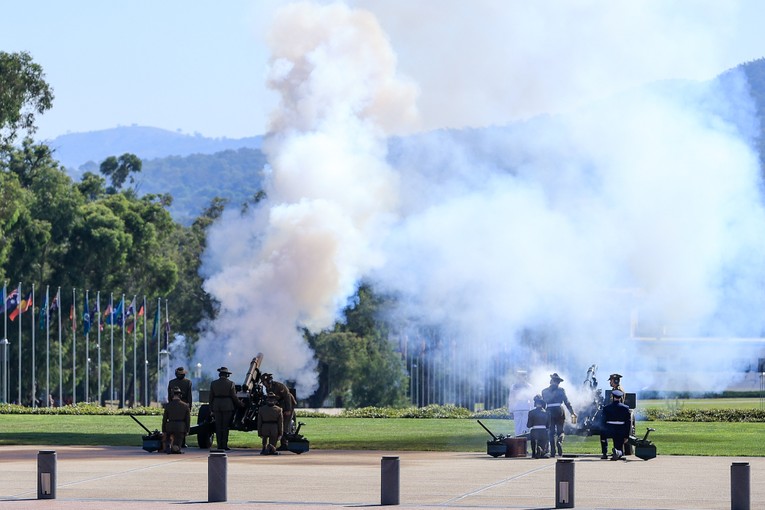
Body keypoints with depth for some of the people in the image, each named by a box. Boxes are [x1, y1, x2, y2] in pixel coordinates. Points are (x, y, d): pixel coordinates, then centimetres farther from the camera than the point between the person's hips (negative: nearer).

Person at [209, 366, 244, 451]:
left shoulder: (213, 383, 2)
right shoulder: (230, 384, -6)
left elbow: (211, 397, 5)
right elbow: (234, 397, -4)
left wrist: (211, 409, 12)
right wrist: (241, 404, 11)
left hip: (217, 406, 2)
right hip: (227, 407, -2)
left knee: (218, 427, 6)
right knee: (225, 426, 1)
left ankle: (219, 445, 5)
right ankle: (224, 445, -2)